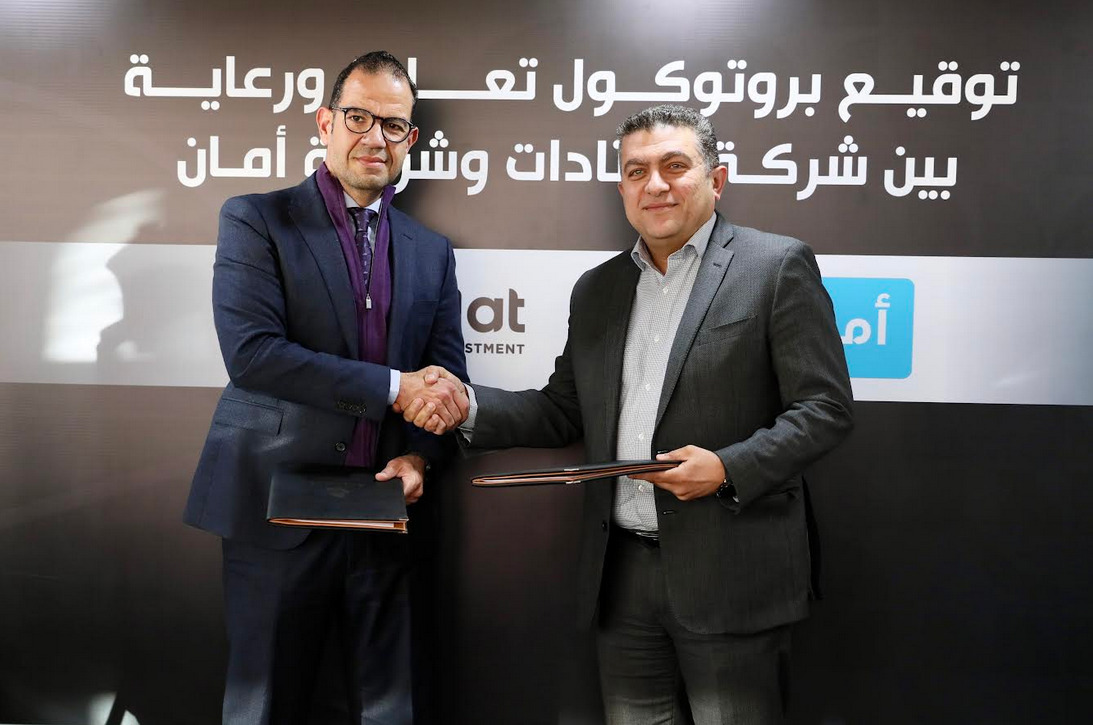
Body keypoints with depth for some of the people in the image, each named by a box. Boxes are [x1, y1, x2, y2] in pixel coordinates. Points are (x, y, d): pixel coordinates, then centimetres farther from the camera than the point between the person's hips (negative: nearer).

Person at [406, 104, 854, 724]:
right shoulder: (597, 289, 14)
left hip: (729, 576, -4)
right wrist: (469, 406, 0)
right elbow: (563, 411, 16)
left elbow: (826, 408, -7)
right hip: (622, 574, 5)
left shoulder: (777, 267, -3)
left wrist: (729, 468, -20)